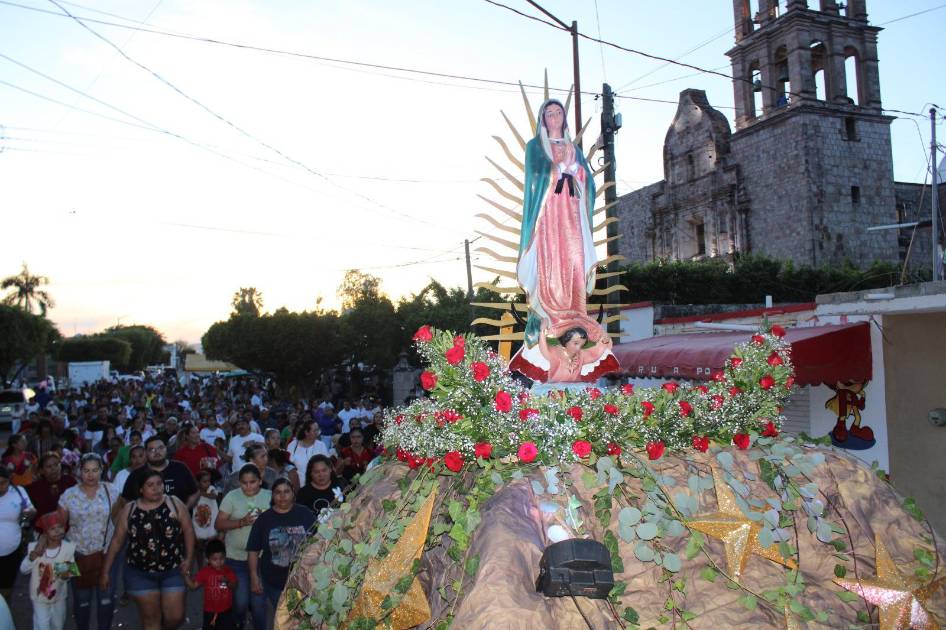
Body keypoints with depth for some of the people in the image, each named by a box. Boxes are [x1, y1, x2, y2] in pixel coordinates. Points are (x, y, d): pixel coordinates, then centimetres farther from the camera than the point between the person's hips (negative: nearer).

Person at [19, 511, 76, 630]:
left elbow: (70, 572, -11)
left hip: (58, 596, 2)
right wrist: (35, 553, -35)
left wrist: (65, 575, -34)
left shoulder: (68, 548, -18)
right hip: (40, 597, -2)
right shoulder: (34, 547, -20)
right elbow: (23, 570, -19)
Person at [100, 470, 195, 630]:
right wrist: (105, 571, 4)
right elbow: (117, 541, 3)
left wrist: (188, 558, -10)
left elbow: (188, 531, -1)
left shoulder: (175, 503, -6)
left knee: (175, 617, 2)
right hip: (140, 574, 0)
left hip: (172, 571, 0)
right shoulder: (129, 510, -2)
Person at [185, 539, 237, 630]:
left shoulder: (229, 571, -5)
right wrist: (186, 574, -16)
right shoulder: (205, 572, -6)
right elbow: (193, 586, -5)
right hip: (210, 611, 0)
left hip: (226, 611, 0)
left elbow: (234, 587, -9)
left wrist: (227, 581, -29)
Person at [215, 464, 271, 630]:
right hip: (236, 558, 0)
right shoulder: (232, 496, -3)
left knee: (258, 600, 3)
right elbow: (219, 524, -6)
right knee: (240, 600, 4)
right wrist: (242, 522, -19)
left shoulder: (269, 496, 0)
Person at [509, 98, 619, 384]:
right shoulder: (535, 146, 9)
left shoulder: (574, 148, 22)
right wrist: (565, 166, -2)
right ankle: (546, 334, -12)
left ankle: (574, 333, -2)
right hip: (547, 215, -4)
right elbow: (539, 172, -7)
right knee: (549, 271, -12)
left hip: (572, 217, 4)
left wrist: (570, 163, -1)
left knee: (573, 269, -4)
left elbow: (587, 180, 13)